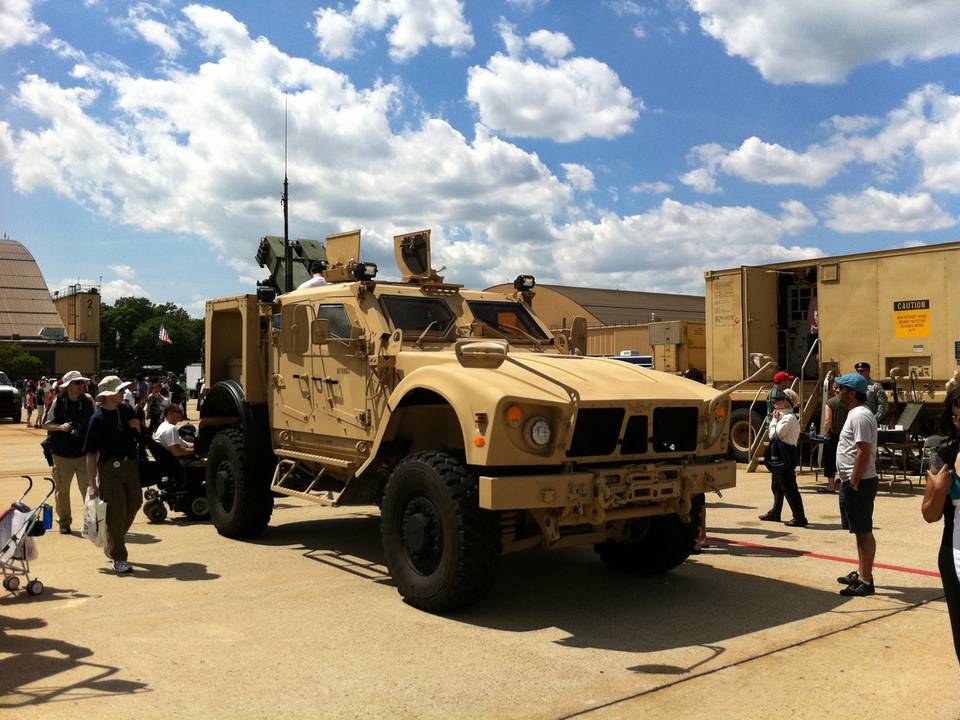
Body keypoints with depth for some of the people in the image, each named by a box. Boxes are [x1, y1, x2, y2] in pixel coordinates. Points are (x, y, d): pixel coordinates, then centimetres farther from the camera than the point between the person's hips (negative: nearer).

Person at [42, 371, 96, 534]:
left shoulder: (88, 400, 2)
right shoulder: (58, 401, -4)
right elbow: (46, 424, 1)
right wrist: (60, 427, -17)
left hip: (85, 453, 1)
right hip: (62, 454, -1)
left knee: (88, 488, -4)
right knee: (62, 490, 10)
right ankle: (64, 522, 25)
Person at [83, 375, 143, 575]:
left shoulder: (126, 410, 6)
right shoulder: (98, 419, -11)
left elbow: (136, 435, 22)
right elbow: (91, 453, -12)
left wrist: (136, 427, -3)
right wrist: (92, 483, -16)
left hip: (130, 464, 7)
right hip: (110, 467, -7)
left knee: (134, 503, 16)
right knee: (116, 512, -3)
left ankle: (111, 546, 36)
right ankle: (118, 558, 8)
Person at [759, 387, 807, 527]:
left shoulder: (788, 418, -18)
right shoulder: (783, 416, 15)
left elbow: (774, 435, -19)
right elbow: (774, 434, 14)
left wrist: (774, 419, -7)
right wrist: (775, 419, 4)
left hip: (785, 457, -11)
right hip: (779, 455, 11)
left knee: (789, 488, -8)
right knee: (777, 486, 21)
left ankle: (800, 518, -4)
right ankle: (775, 513, 33)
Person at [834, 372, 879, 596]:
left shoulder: (860, 416, -18)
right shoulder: (855, 413, 15)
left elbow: (864, 452, -23)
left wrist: (853, 484, -22)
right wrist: (845, 478, 19)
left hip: (859, 483, -11)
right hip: (852, 481, 11)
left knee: (864, 531, -5)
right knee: (860, 530, 17)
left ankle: (866, 581, 1)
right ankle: (861, 573, 27)